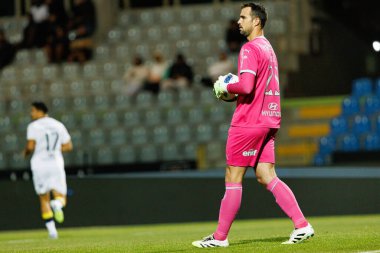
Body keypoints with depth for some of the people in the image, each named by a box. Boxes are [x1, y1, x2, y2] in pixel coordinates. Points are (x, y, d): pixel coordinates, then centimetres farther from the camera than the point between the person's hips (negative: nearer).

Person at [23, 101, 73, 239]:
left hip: (39, 165, -2)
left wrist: (26, 153, 8)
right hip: (56, 164, 2)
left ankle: (51, 229, -2)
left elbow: (30, 146, -13)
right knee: (61, 199, 6)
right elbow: (68, 146, 10)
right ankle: (57, 204, -32)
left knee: (44, 199, 11)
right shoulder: (58, 125, 10)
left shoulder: (33, 126, -4)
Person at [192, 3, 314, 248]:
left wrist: (226, 87, -7)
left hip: (249, 122, -9)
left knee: (233, 177, -2)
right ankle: (302, 225, -3)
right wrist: (233, 87, 15)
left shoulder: (250, 49, -13)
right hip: (268, 120, 9)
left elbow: (246, 86, -24)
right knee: (267, 176, 6)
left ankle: (220, 237, 3)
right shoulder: (268, 48, 17)